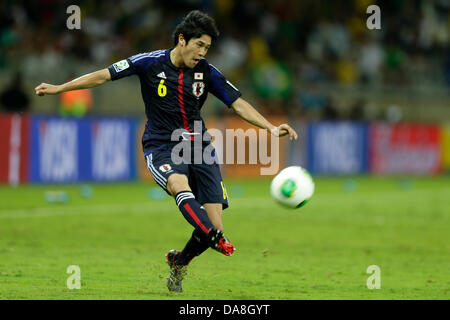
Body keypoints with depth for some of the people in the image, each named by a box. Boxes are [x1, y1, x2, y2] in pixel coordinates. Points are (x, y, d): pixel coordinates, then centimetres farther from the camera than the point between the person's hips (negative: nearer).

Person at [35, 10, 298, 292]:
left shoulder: (207, 72, 2)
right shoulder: (151, 63, -5)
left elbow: (238, 103, 4)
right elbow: (104, 75, -1)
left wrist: (271, 127, -9)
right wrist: (59, 88, -3)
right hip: (162, 147, -3)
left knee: (214, 224, -7)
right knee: (179, 184, -39)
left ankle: (180, 262, 22)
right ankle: (216, 238, -57)